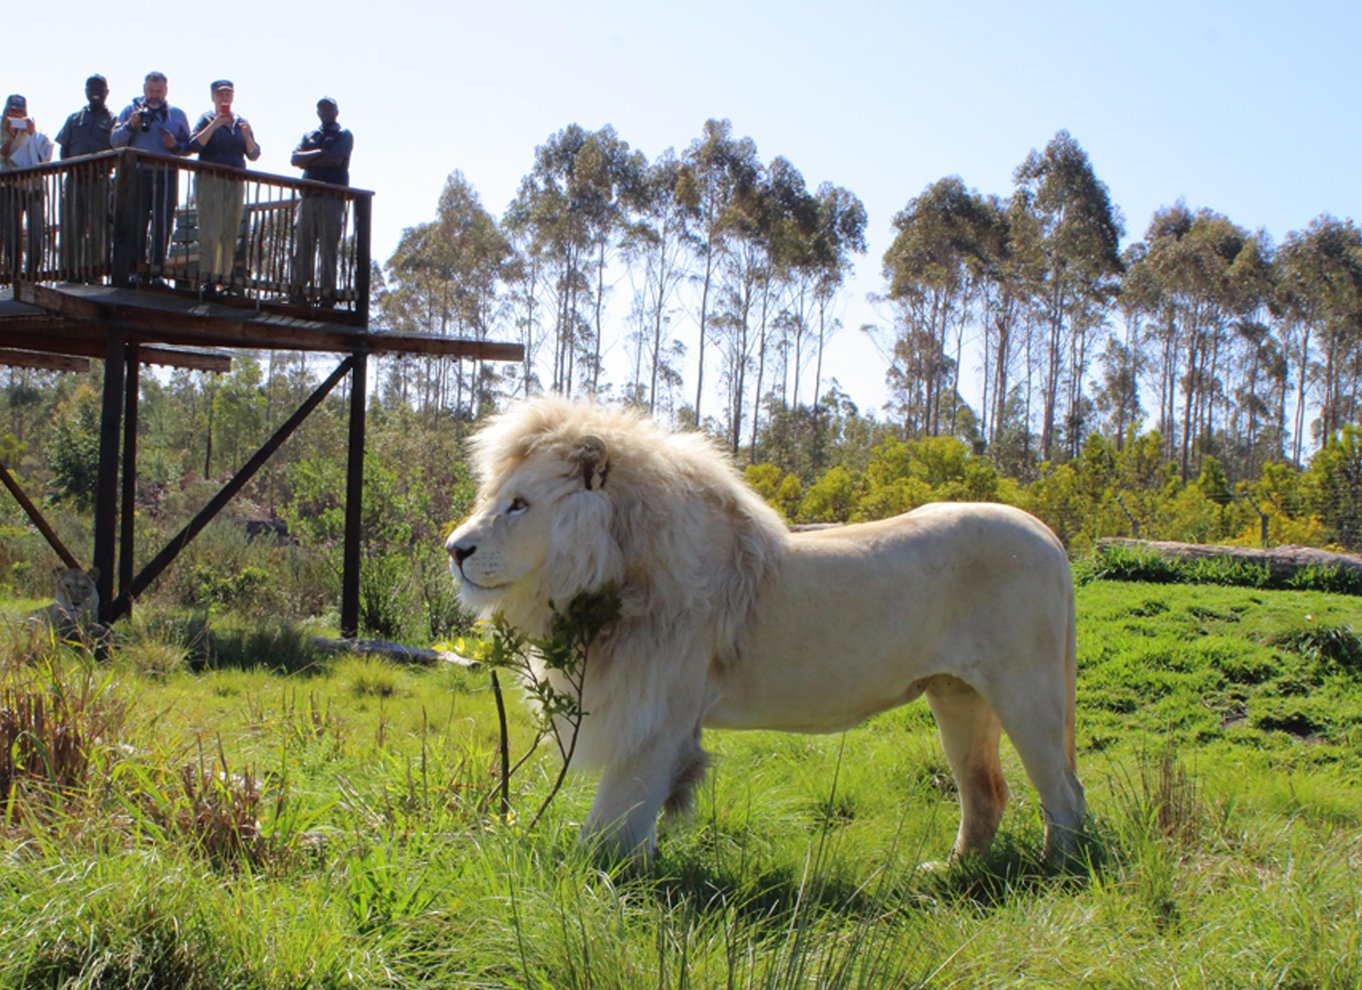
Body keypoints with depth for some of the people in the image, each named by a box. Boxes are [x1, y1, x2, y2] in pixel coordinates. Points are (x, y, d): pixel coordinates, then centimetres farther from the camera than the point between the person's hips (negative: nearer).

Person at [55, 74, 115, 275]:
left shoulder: (112, 120, 8)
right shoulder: (74, 119, 18)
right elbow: (64, 149, 16)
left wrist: (104, 168, -15)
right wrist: (70, 168, -2)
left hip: (100, 180, -3)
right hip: (75, 178, 3)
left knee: (98, 224, -5)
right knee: (73, 224, 0)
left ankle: (95, 269, -3)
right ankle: (73, 268, 3)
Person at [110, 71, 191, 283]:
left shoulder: (177, 114, 17)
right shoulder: (131, 110, 14)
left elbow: (189, 146, 13)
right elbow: (115, 140, 7)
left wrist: (175, 146, -7)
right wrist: (130, 125, -9)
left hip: (166, 175, 1)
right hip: (137, 173, -1)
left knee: (163, 224, -3)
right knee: (136, 222, -3)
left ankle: (156, 269, 1)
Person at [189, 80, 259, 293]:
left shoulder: (241, 122, 17)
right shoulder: (207, 119, 5)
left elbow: (254, 155, 12)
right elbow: (194, 145, -10)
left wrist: (246, 136, -6)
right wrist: (214, 125, -16)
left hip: (235, 182, 4)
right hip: (210, 180, -4)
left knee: (230, 233, 1)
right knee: (210, 231, -11)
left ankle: (225, 278, 3)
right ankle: (208, 279, -13)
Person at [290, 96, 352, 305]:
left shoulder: (344, 135, 9)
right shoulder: (309, 136, 23)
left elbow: (336, 159, -9)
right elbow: (295, 158, 8)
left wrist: (308, 161, -1)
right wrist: (318, 153, -7)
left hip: (332, 196, -4)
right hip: (309, 195, 4)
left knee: (328, 245, -8)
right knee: (303, 242, -3)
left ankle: (328, 290, -9)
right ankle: (299, 286, -4)